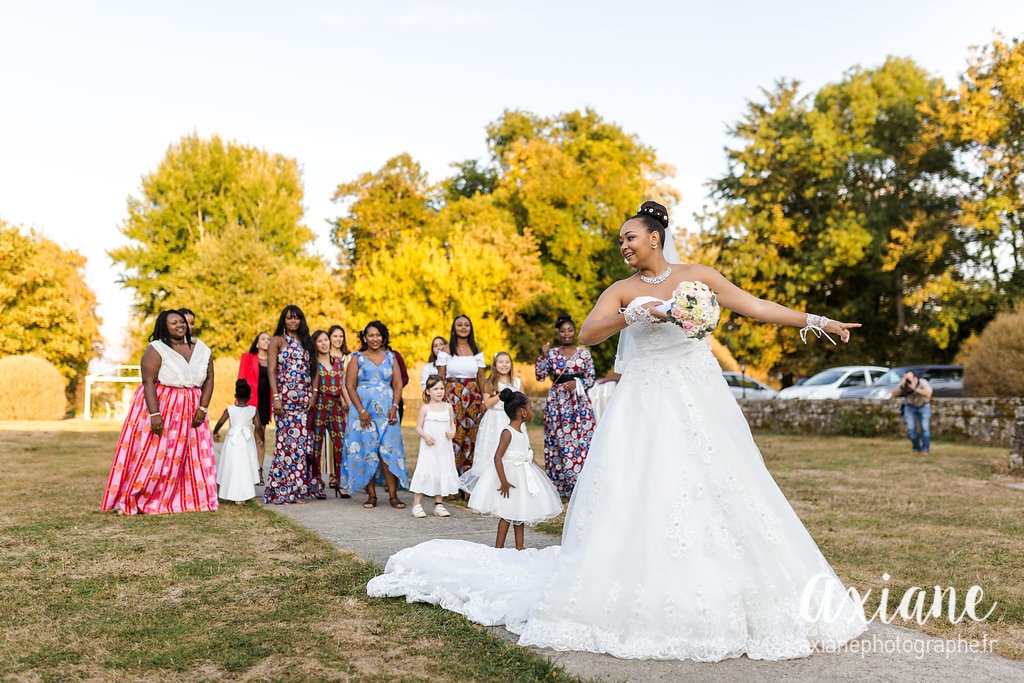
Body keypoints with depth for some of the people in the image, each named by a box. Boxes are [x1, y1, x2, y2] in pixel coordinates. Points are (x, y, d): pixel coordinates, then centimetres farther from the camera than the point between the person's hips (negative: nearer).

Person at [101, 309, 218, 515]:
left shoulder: (201, 349, 5)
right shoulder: (156, 350, -9)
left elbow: (209, 379, 7)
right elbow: (148, 382, -15)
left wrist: (202, 408, -3)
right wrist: (154, 414, -23)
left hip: (190, 411, 5)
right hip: (159, 407, -4)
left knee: (191, 457, 4)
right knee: (151, 454, -3)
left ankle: (188, 498, 12)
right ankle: (129, 500, 6)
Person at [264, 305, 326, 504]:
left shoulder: (305, 341, 17)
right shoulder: (278, 340, 3)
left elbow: (311, 370, 15)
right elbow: (271, 370, -5)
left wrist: (313, 395, 3)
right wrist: (276, 397, -14)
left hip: (304, 398, 5)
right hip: (286, 396, -5)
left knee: (303, 441, 2)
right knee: (288, 440, -7)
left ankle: (298, 488, 11)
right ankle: (282, 490, 0)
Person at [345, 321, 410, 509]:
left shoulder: (390, 357, 12)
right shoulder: (357, 358, 6)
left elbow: (398, 384, 9)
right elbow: (350, 385, 0)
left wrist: (395, 406, -6)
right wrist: (361, 410, -10)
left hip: (387, 411, 1)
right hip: (364, 411, -1)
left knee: (389, 451, -6)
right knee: (366, 451, -2)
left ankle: (393, 495, -4)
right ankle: (371, 495, 5)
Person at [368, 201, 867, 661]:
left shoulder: (697, 276, 8)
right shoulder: (624, 290, 3)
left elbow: (755, 306, 10)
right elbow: (586, 333, -12)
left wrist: (816, 321, 8)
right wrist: (631, 315, -25)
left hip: (702, 402, 2)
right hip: (648, 408, -2)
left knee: (720, 496, 3)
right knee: (641, 499, -7)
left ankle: (725, 606, 18)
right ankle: (642, 607, 4)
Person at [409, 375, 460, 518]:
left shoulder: (448, 407, 7)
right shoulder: (425, 408, -4)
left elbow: (452, 423, 15)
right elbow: (418, 427, -2)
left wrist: (452, 431, -6)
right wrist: (425, 435, -20)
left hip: (444, 448, 4)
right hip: (428, 448, -4)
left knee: (442, 474, 8)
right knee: (424, 473, -7)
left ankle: (438, 505, 19)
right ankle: (416, 505, 2)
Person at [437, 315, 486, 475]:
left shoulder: (477, 351, 9)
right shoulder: (446, 350, 3)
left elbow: (481, 378, 10)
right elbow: (440, 378, 2)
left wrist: (484, 401, 3)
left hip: (472, 396, 2)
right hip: (452, 396, -2)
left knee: (471, 433, 2)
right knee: (452, 433, -6)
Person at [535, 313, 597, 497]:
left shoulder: (584, 353, 8)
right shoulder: (552, 353, 9)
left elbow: (591, 379, 5)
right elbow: (540, 376, 2)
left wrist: (576, 384, -11)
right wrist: (543, 356, -7)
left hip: (579, 401, -1)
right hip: (557, 402, 1)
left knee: (581, 441, -7)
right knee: (558, 442, -2)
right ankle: (559, 486, 5)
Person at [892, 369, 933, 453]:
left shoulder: (923, 382, -27)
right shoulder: (903, 384, -20)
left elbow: (928, 394, -42)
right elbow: (894, 395, -27)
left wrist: (915, 388, -49)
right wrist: (901, 387, -41)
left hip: (924, 406, -2)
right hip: (910, 407, 2)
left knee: (925, 428, -10)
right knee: (911, 429, -7)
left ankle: (925, 449, -1)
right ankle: (916, 448, 7)